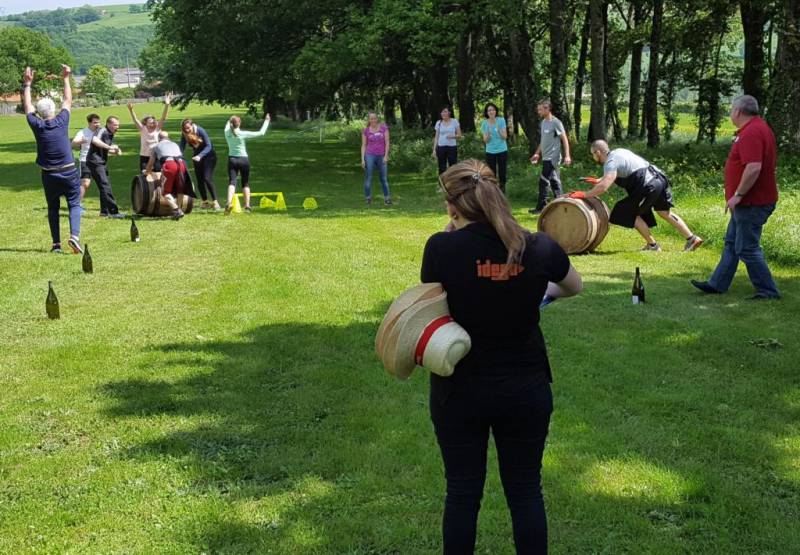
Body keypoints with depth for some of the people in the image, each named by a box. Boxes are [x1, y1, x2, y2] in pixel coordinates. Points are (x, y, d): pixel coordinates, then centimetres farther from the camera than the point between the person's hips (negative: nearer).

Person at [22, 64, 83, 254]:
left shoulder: (37, 126, -5)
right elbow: (68, 101, 10)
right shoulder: (61, 121, -6)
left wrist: (27, 84, 20)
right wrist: (66, 79, 19)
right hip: (69, 172, -1)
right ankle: (74, 235, -20)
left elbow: (27, 107, 12)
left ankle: (56, 243, 9)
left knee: (53, 208, 13)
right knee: (74, 204, 3)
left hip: (49, 175, 1)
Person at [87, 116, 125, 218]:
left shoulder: (110, 134, 14)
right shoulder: (102, 131, -14)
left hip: (102, 162, 10)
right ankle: (113, 211, -15)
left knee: (106, 186, 14)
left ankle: (104, 211, 23)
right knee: (105, 186, -13)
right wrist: (109, 147, -34)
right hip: (95, 161, -10)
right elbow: (95, 140, -35)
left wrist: (116, 152, 3)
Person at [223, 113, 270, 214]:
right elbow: (261, 133, -7)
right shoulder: (243, 134, -11)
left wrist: (230, 121, 43)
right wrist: (266, 121, 4)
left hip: (232, 159, 2)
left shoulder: (227, 133, -3)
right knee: (245, 183, 13)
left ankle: (229, 202, -32)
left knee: (232, 182, -8)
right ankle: (247, 206, 9)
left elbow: (227, 125, 25)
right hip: (243, 160, -1)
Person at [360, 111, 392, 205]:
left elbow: (387, 142, -4)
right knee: (368, 177, -3)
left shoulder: (384, 128, -2)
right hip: (370, 156, -1)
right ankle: (368, 198, 9)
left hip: (381, 157, 1)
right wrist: (362, 159, -7)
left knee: (383, 178, 6)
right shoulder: (366, 131, -1)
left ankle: (387, 198, 13)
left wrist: (386, 156, -12)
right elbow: (363, 146, 1)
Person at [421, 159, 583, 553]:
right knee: (526, 492, 15)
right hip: (526, 388, 1)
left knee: (462, 493, 14)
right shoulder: (541, 248, -9)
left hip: (459, 390, -1)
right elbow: (575, 287, 12)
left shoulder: (441, 248, -17)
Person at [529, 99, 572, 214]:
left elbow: (565, 139, -13)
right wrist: (537, 154, 20)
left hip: (552, 158, -9)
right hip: (546, 158, 9)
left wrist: (567, 156, -19)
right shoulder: (543, 122, 13)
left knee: (543, 182, -8)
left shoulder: (556, 122, -12)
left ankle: (541, 207, -2)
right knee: (554, 182, 11)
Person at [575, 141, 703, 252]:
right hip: (659, 178, 9)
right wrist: (598, 180, 38)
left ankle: (652, 245, 12)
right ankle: (692, 238, 20)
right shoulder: (618, 152, 19)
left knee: (630, 213, 7)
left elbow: (604, 187, -23)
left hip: (649, 186, -9)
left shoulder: (611, 162, -10)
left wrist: (584, 194, -15)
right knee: (665, 212, 19)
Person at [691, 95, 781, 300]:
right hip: (749, 202, 11)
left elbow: (754, 167, -32)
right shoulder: (759, 128, 13)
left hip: (752, 203, -11)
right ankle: (717, 284, 26)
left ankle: (768, 291, 2)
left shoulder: (751, 133, -22)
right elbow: (769, 163, 21)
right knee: (731, 244, 17)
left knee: (747, 248, -5)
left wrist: (738, 195, -25)